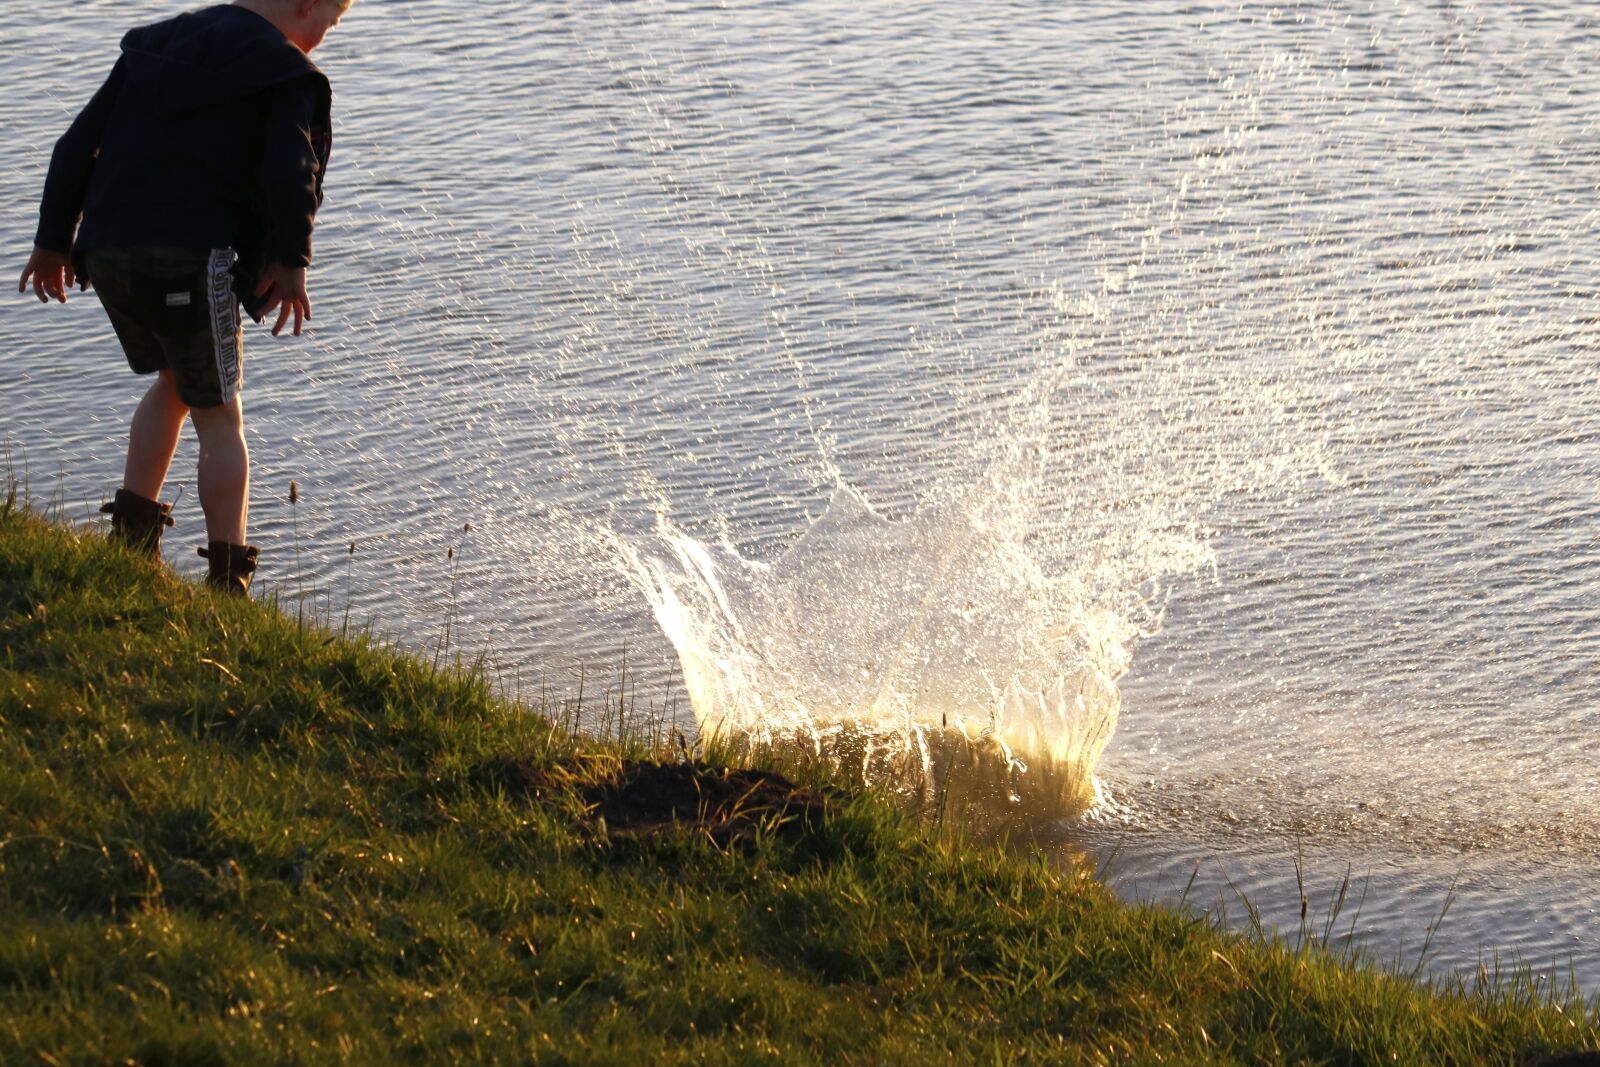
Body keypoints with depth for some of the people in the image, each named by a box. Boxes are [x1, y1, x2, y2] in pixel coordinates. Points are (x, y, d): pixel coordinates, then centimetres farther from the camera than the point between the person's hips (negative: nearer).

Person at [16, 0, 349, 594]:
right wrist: (290, 261, 0)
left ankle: (133, 529, 19)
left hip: (107, 252, 6)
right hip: (191, 260, -6)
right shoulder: (285, 74, 0)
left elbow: (78, 144, 16)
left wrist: (54, 241, 22)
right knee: (219, 417, 7)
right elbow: (289, 176, -15)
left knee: (173, 383, 28)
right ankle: (227, 579, 4)